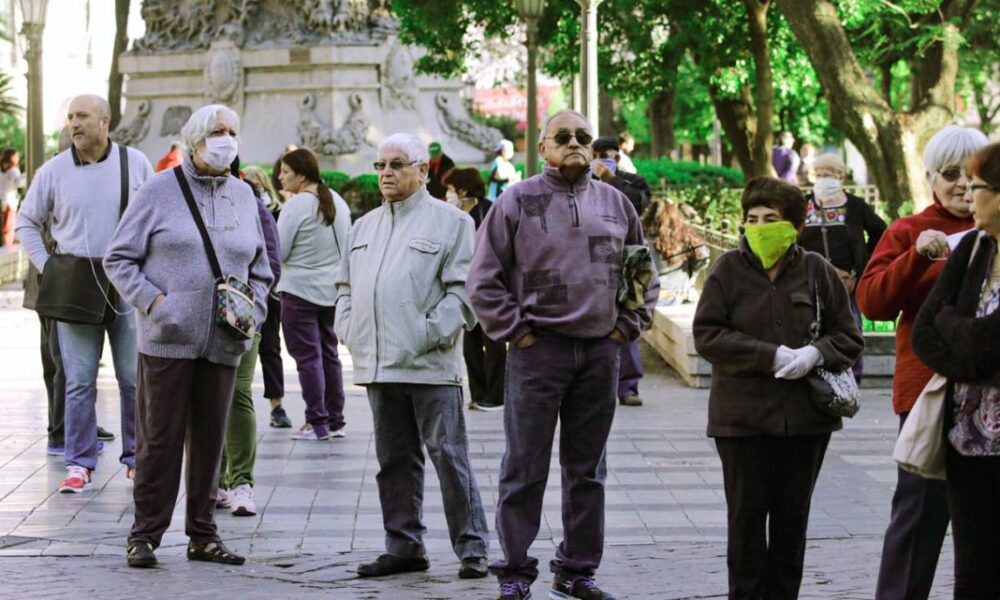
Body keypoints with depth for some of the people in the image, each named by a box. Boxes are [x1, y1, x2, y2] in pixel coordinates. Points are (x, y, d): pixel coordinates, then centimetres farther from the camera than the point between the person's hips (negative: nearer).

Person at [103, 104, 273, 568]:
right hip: (168, 338, -4)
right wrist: (152, 300, -13)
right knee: (160, 437, -3)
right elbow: (119, 258, 0)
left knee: (210, 438, 8)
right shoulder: (160, 190, -1)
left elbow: (260, 269, 22)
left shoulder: (243, 196, 13)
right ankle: (145, 535, 6)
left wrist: (254, 310, 5)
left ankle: (202, 535, 17)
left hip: (223, 342, 4)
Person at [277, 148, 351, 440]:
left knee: (308, 356, -2)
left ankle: (317, 423, -3)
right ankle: (335, 421, 16)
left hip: (300, 290, -7)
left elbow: (277, 251, -14)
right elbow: (347, 247, 16)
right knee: (329, 353, 13)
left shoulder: (296, 205, -16)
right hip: (333, 290, 7)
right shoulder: (338, 202, 8)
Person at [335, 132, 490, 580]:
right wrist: (349, 330, 9)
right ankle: (404, 547, 17)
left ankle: (472, 549, -1)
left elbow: (463, 290, -7)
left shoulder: (449, 222, -1)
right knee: (394, 460, 10)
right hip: (378, 366, 6)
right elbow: (346, 286, 24)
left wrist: (431, 333, -14)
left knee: (449, 456, -6)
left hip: (430, 366, -6)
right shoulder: (364, 227, 20)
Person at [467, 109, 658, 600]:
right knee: (524, 469, 0)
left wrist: (626, 325, 9)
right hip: (538, 350, -4)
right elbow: (484, 279, -1)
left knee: (588, 471, 11)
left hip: (600, 352, 4)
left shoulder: (616, 204, 10)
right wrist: (514, 331, -6)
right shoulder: (517, 201, -1)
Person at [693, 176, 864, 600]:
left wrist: (815, 354, -16)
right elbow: (707, 336, -8)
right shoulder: (728, 270, -1)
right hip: (743, 417, -2)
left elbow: (849, 338, 6)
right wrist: (772, 356, -16)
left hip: (806, 417, 2)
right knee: (747, 514, 3)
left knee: (792, 516, 10)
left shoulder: (817, 271, 4)